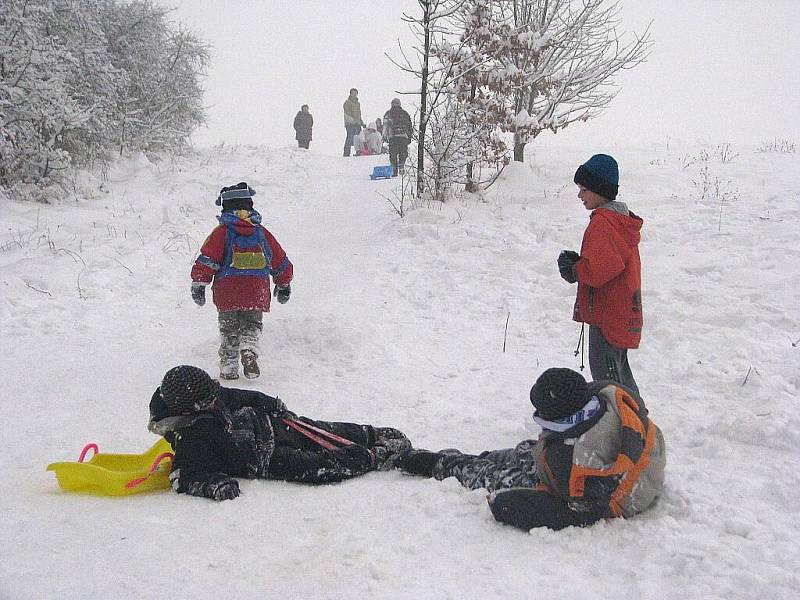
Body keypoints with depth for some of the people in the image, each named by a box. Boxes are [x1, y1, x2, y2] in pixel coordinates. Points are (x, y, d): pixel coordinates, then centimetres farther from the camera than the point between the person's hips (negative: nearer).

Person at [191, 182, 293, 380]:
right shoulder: (261, 232, 9)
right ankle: (249, 351, -17)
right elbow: (280, 261, 16)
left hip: (227, 291, -1)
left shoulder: (222, 231, 0)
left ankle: (229, 367, 4)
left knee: (228, 330, 11)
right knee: (252, 326, 11)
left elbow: (207, 259, -8)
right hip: (257, 289, 1)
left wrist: (198, 284, -2)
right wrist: (284, 285, 29)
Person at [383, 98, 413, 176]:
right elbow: (409, 126, 17)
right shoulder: (405, 113, 16)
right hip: (403, 136, 1)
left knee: (393, 154, 4)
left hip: (392, 137, -1)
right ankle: (401, 166, -13)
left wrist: (384, 136, 0)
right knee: (403, 153, 8)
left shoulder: (388, 113, 10)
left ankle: (394, 171, -2)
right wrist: (409, 137, 22)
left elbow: (385, 125, 0)